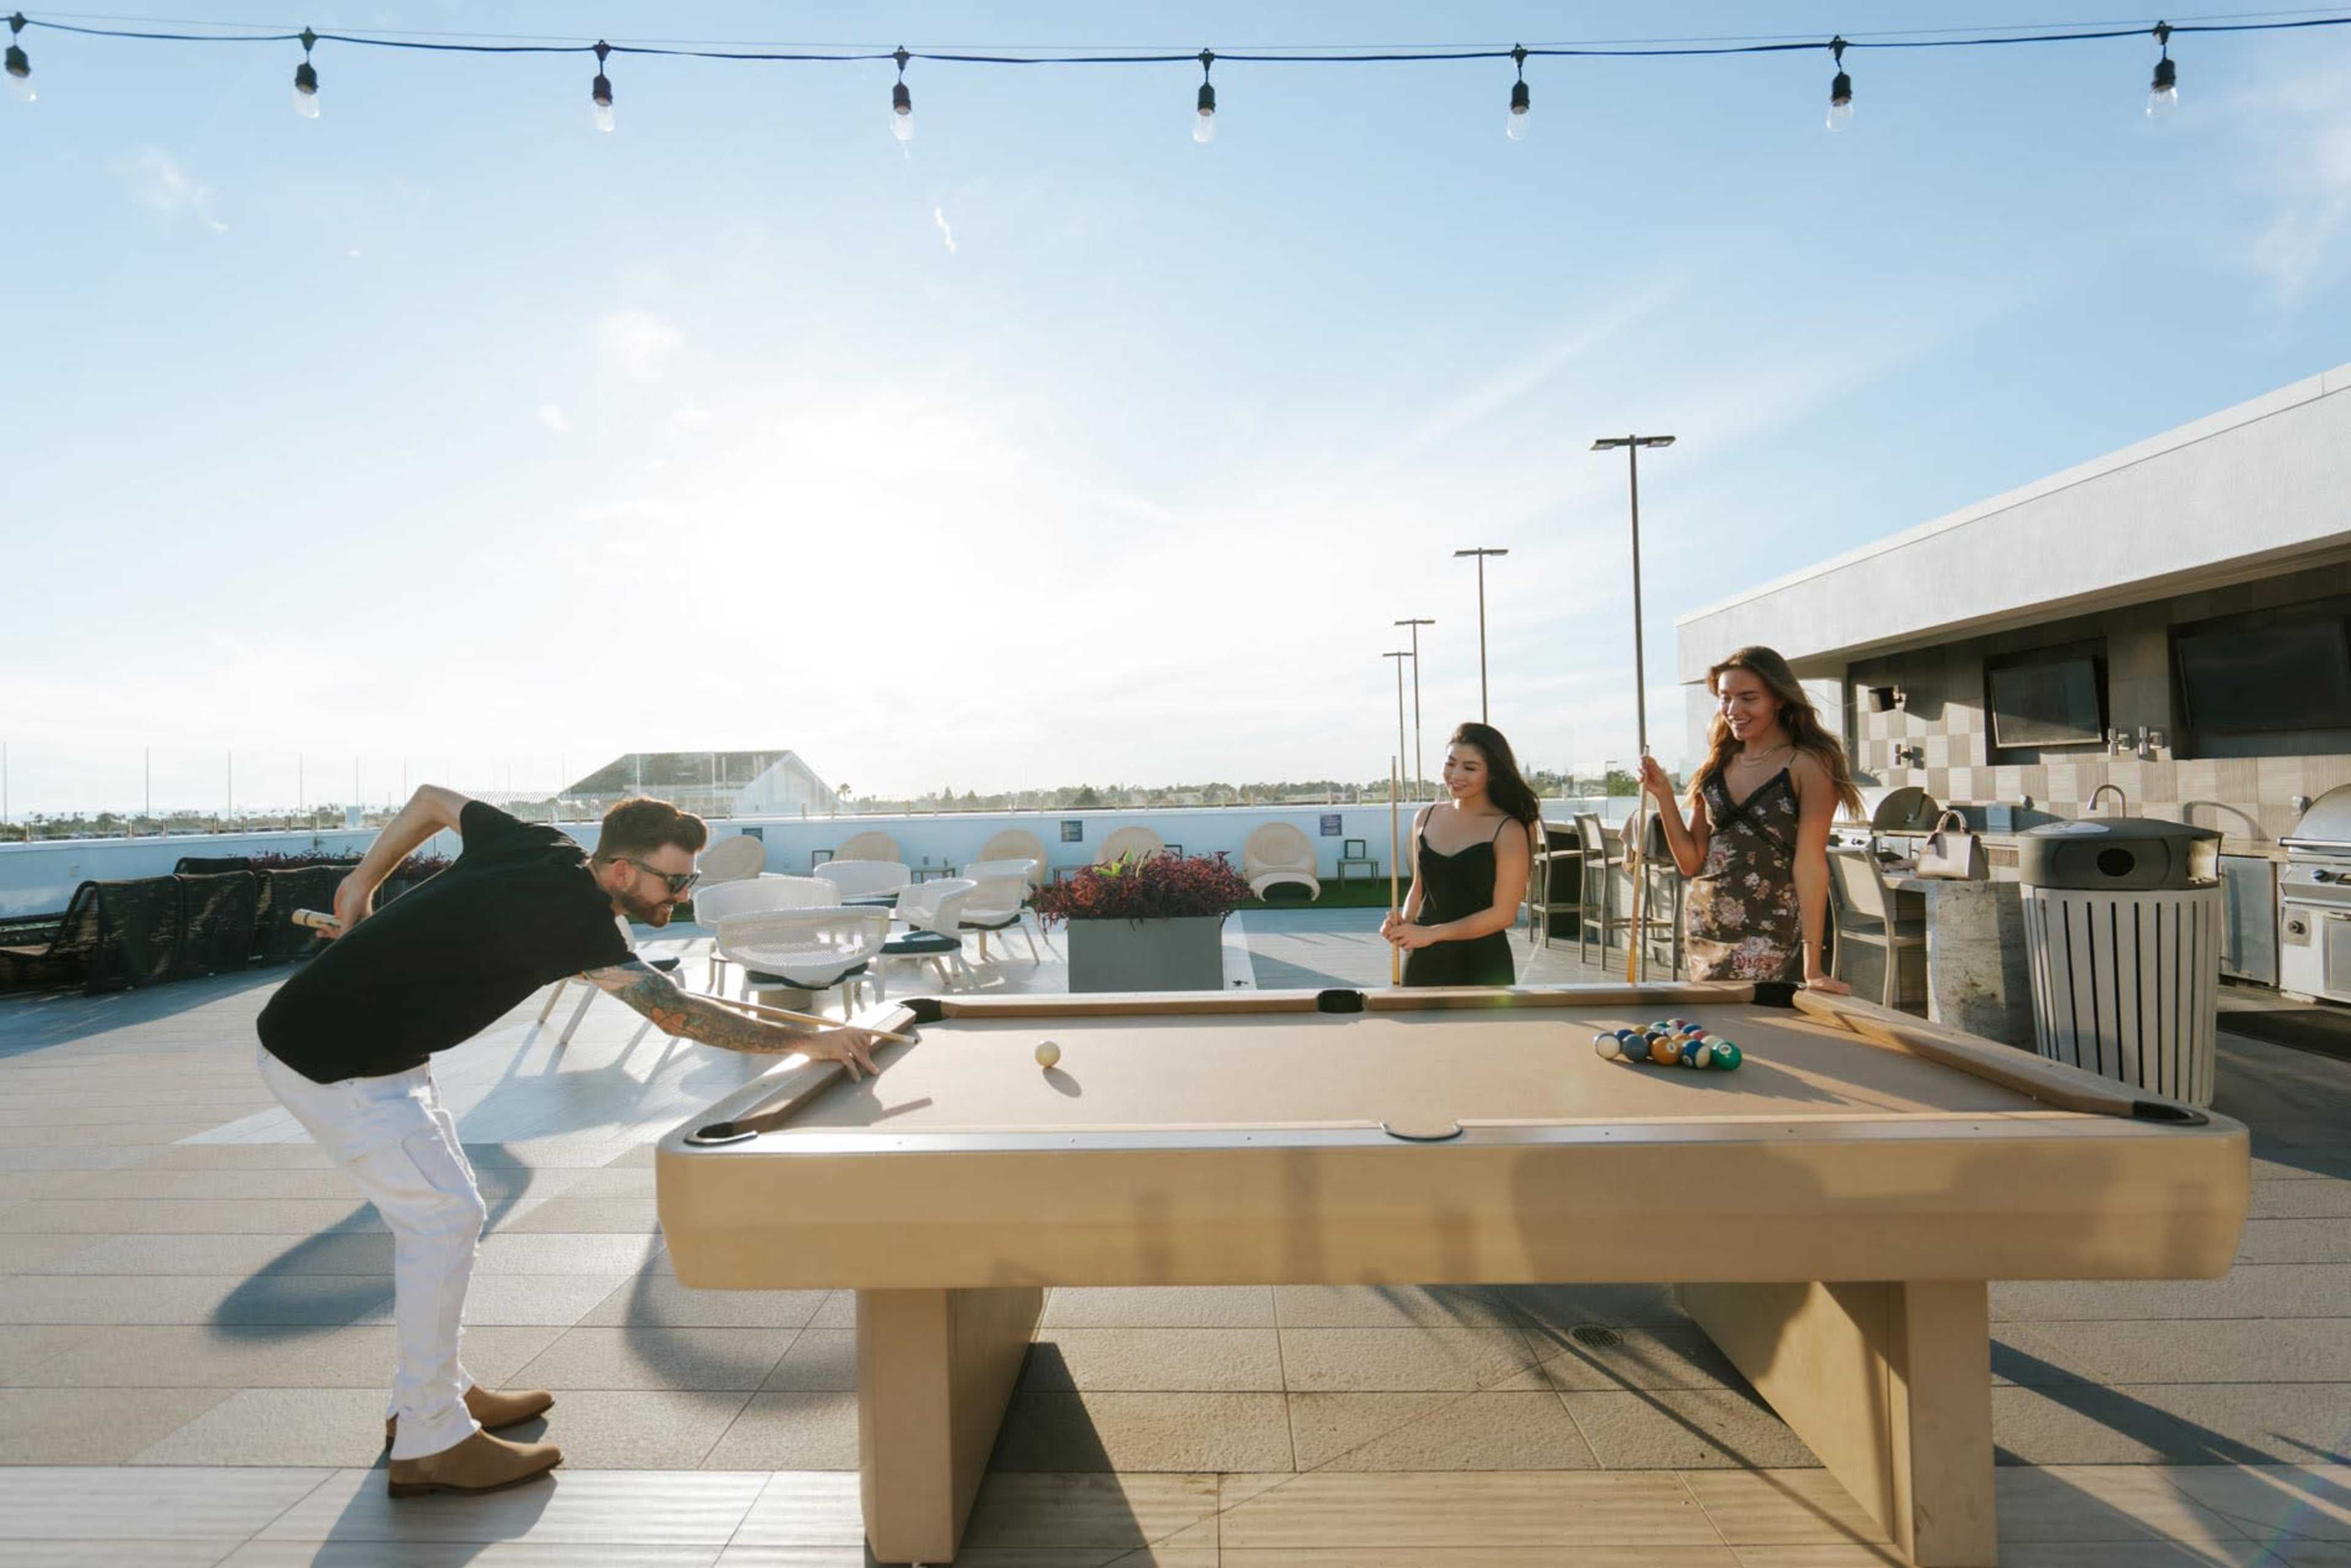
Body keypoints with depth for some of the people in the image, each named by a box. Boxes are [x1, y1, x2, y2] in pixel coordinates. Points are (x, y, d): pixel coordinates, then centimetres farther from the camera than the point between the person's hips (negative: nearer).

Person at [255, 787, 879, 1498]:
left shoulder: (540, 847, -5)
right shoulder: (571, 915, -30)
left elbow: (433, 798, 10)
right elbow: (676, 1011, -37)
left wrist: (362, 881, 16)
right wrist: (806, 1042, -38)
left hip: (373, 1048, 9)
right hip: (331, 1063, -9)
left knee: (439, 1208, 15)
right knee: (443, 1216, -7)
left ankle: (434, 1390, 30)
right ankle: (430, 1444, 5)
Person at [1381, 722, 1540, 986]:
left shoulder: (1508, 832, -8)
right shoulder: (1426, 818, 7)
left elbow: (1503, 914, -12)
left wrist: (1431, 933, -16)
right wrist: (1404, 922, -4)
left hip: (1484, 967, -4)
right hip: (1424, 964, 4)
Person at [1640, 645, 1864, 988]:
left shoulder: (1809, 765, -7)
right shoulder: (1717, 765, 9)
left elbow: (1809, 863, -14)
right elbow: (1691, 862, 6)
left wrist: (1812, 969, -17)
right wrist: (1663, 794, -6)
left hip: (1770, 942, -5)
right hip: (1704, 933, 5)